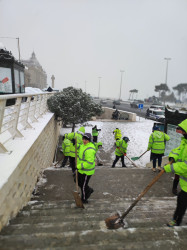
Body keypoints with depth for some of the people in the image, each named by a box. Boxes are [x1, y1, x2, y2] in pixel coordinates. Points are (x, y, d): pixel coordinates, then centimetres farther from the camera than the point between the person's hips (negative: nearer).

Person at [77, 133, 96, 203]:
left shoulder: (89, 150, -30)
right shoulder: (84, 145, 2)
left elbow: (89, 163, -32)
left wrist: (79, 166, -28)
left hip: (86, 171, -10)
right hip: (81, 169, 10)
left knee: (83, 185, 9)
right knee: (77, 181, 23)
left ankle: (84, 199, 34)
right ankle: (89, 190, 43)